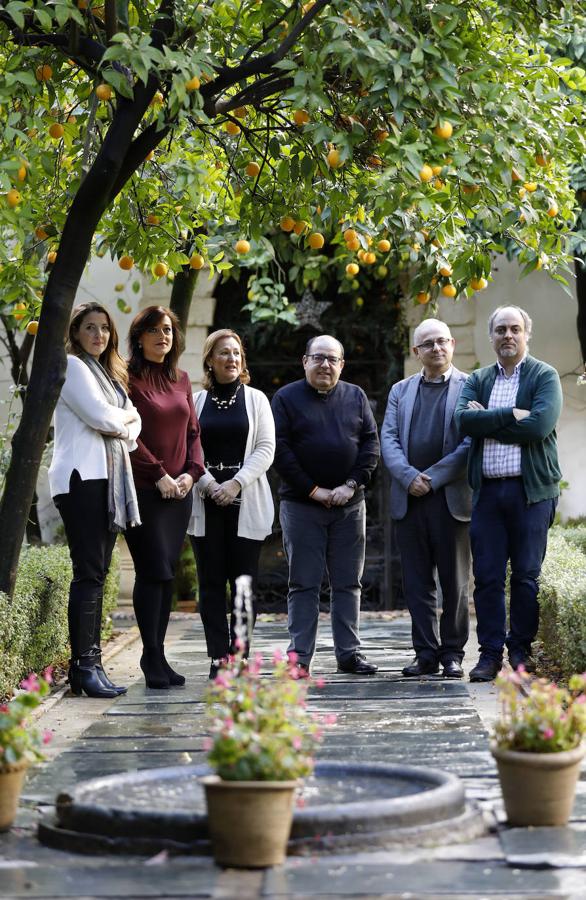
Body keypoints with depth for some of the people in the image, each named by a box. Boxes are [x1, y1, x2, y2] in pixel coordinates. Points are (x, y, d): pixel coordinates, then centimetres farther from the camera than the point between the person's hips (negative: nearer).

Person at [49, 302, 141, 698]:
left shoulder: (110, 373, 24)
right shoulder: (71, 366, -3)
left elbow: (134, 424, 18)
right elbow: (100, 416, -14)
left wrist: (123, 427, -3)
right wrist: (124, 417, 5)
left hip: (109, 478, 8)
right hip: (81, 477, -8)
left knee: (98, 573, 5)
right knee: (89, 573, -12)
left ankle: (89, 664, 6)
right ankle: (85, 665, -13)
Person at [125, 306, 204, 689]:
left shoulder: (181, 380, 15)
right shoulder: (129, 379, -4)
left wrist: (191, 472, 1)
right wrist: (159, 475, -13)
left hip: (179, 490, 6)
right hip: (143, 490, -6)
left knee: (167, 573, 6)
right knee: (154, 571, -8)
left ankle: (157, 655, 11)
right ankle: (152, 657, -1)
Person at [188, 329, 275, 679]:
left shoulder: (256, 399, 9)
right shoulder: (195, 401, 9)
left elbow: (265, 449, 1)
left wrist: (235, 483, -11)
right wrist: (207, 483, -11)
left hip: (246, 502, 0)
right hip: (206, 501, 0)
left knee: (244, 580, -2)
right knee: (211, 581, -1)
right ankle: (219, 657, 1)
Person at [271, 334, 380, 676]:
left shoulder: (356, 397, 10)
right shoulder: (287, 398, 1)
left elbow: (371, 444, 5)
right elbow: (280, 450, -6)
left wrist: (351, 485, -8)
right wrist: (313, 490, -11)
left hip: (350, 505, 3)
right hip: (301, 504, -3)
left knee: (349, 583, 6)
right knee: (304, 584, 0)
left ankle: (349, 653, 12)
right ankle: (300, 657, 2)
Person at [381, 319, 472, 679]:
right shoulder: (400, 391, 15)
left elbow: (471, 442, -7)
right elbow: (389, 440, 7)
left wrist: (432, 478, -13)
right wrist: (410, 477, -11)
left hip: (451, 497, -3)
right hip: (409, 499, 3)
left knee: (455, 582, 3)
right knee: (417, 583, 5)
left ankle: (452, 654, 11)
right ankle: (426, 654, 11)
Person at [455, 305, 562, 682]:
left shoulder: (545, 376, 2)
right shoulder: (478, 380, 15)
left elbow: (539, 425, -14)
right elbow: (465, 420, -3)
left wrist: (487, 421, -7)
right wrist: (510, 416, -12)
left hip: (531, 489, -3)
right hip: (488, 491, 3)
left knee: (527, 574, 1)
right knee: (487, 575, 2)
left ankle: (521, 648, 13)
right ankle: (490, 652, 8)